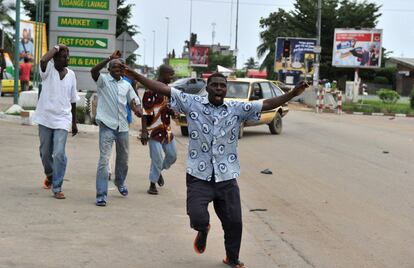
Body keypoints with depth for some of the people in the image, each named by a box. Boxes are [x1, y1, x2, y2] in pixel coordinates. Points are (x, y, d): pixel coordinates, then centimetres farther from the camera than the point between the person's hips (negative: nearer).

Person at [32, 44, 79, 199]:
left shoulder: (71, 74, 5)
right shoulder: (49, 70, -5)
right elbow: (43, 60, -32)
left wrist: (74, 123, 14)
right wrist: (56, 48, -16)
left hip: (62, 120, 1)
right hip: (45, 118, -1)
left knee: (59, 153, -11)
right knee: (45, 152, 13)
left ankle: (57, 188, -4)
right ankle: (49, 175, 42)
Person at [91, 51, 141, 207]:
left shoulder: (126, 85, 10)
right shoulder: (103, 80, -4)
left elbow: (133, 101, 15)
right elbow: (93, 71, -25)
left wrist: (136, 109, -9)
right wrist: (110, 58, -33)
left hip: (122, 126, 5)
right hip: (107, 125, -5)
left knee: (123, 159, 20)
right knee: (104, 160, -13)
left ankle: (120, 182, 47)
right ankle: (101, 195, -12)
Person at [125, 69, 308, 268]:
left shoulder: (237, 109, 2)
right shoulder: (193, 103, -1)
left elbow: (267, 104, -2)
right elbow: (163, 89, -5)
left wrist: (292, 94, -13)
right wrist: (135, 75, -12)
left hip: (227, 178, 2)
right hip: (199, 176, -2)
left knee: (233, 221, 7)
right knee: (197, 217, -16)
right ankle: (203, 230, 25)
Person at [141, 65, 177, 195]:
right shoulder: (151, 90, -15)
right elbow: (145, 112, -17)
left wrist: (173, 111, -5)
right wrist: (144, 131, -21)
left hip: (167, 130, 8)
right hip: (155, 130, -8)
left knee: (172, 156, 13)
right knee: (157, 158, -5)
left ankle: (158, 171, 38)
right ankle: (153, 184, 10)